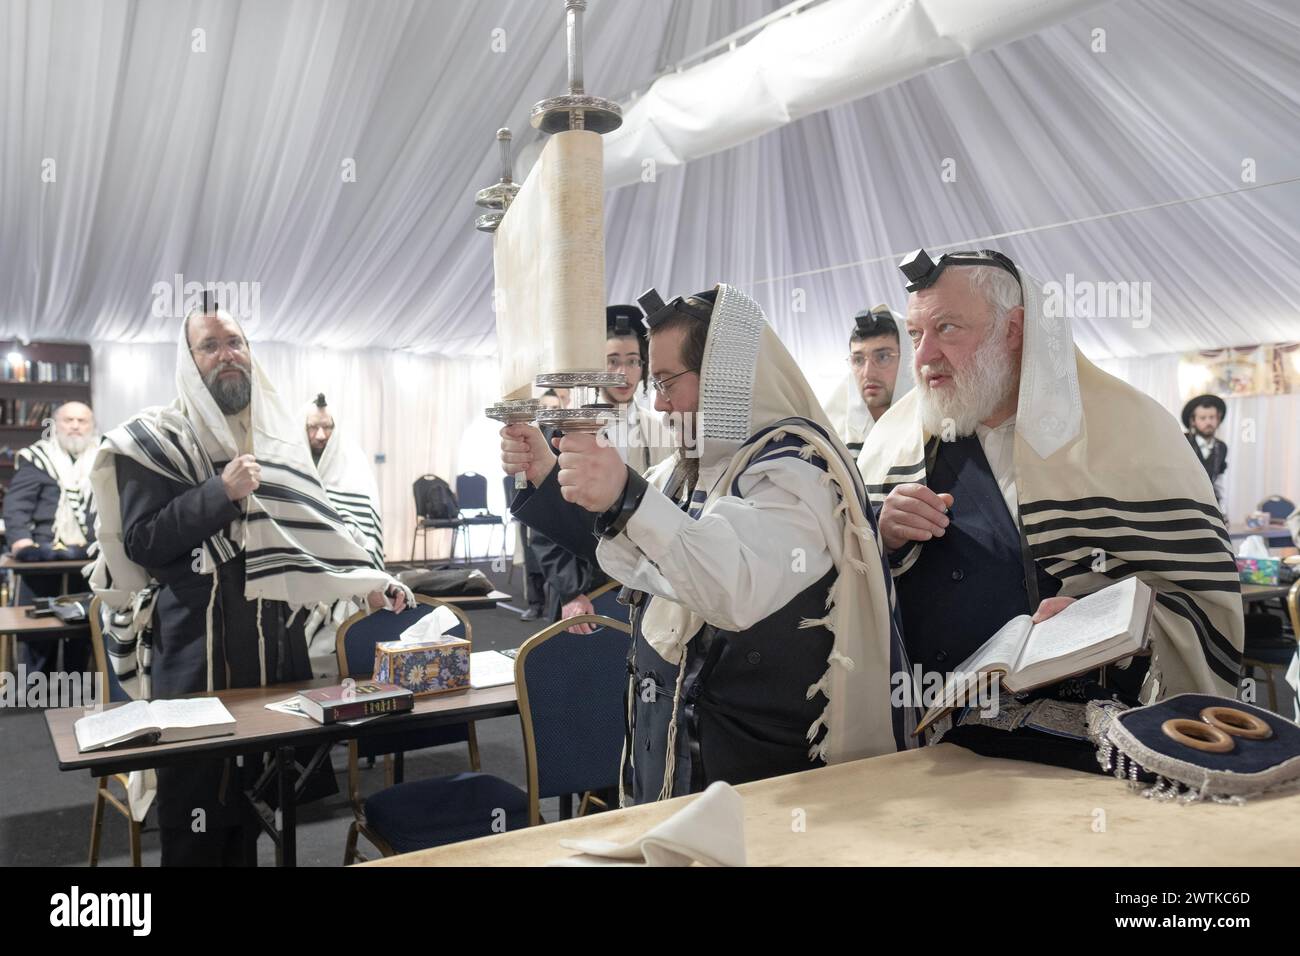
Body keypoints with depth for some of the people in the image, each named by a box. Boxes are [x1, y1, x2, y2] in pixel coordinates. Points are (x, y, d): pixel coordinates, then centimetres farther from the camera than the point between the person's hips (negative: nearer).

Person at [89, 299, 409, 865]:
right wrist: (221, 491, -19)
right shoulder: (156, 440, -4)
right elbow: (141, 545, -11)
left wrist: (366, 581, -3)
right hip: (195, 648, -5)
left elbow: (313, 523, 11)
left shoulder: (282, 432, 11)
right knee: (196, 802, 3)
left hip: (276, 644, 5)